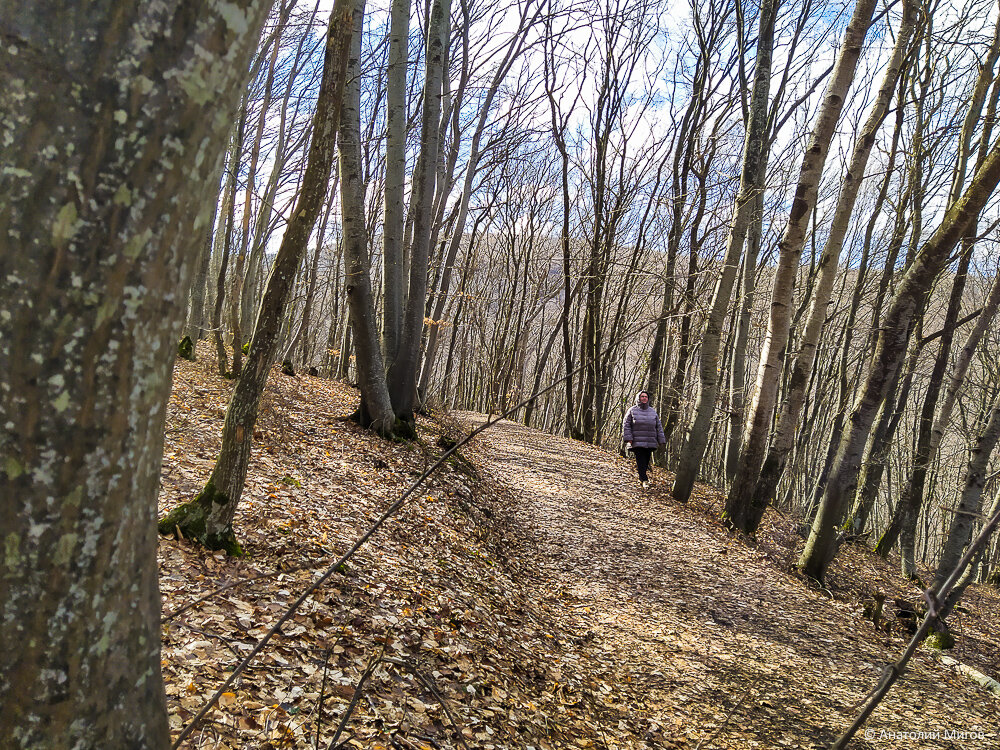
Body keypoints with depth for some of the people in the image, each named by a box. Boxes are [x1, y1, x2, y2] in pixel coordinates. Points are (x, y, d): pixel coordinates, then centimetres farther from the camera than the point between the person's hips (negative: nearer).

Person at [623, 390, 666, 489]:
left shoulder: (653, 411, 14)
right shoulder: (632, 411, 3)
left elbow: (659, 427, 16)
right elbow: (626, 425, 1)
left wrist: (661, 440, 10)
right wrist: (628, 438, -9)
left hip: (650, 443, 3)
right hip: (637, 442, -3)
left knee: (646, 461, 5)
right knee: (641, 461, -10)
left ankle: (641, 477, 24)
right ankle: (644, 480, -9)